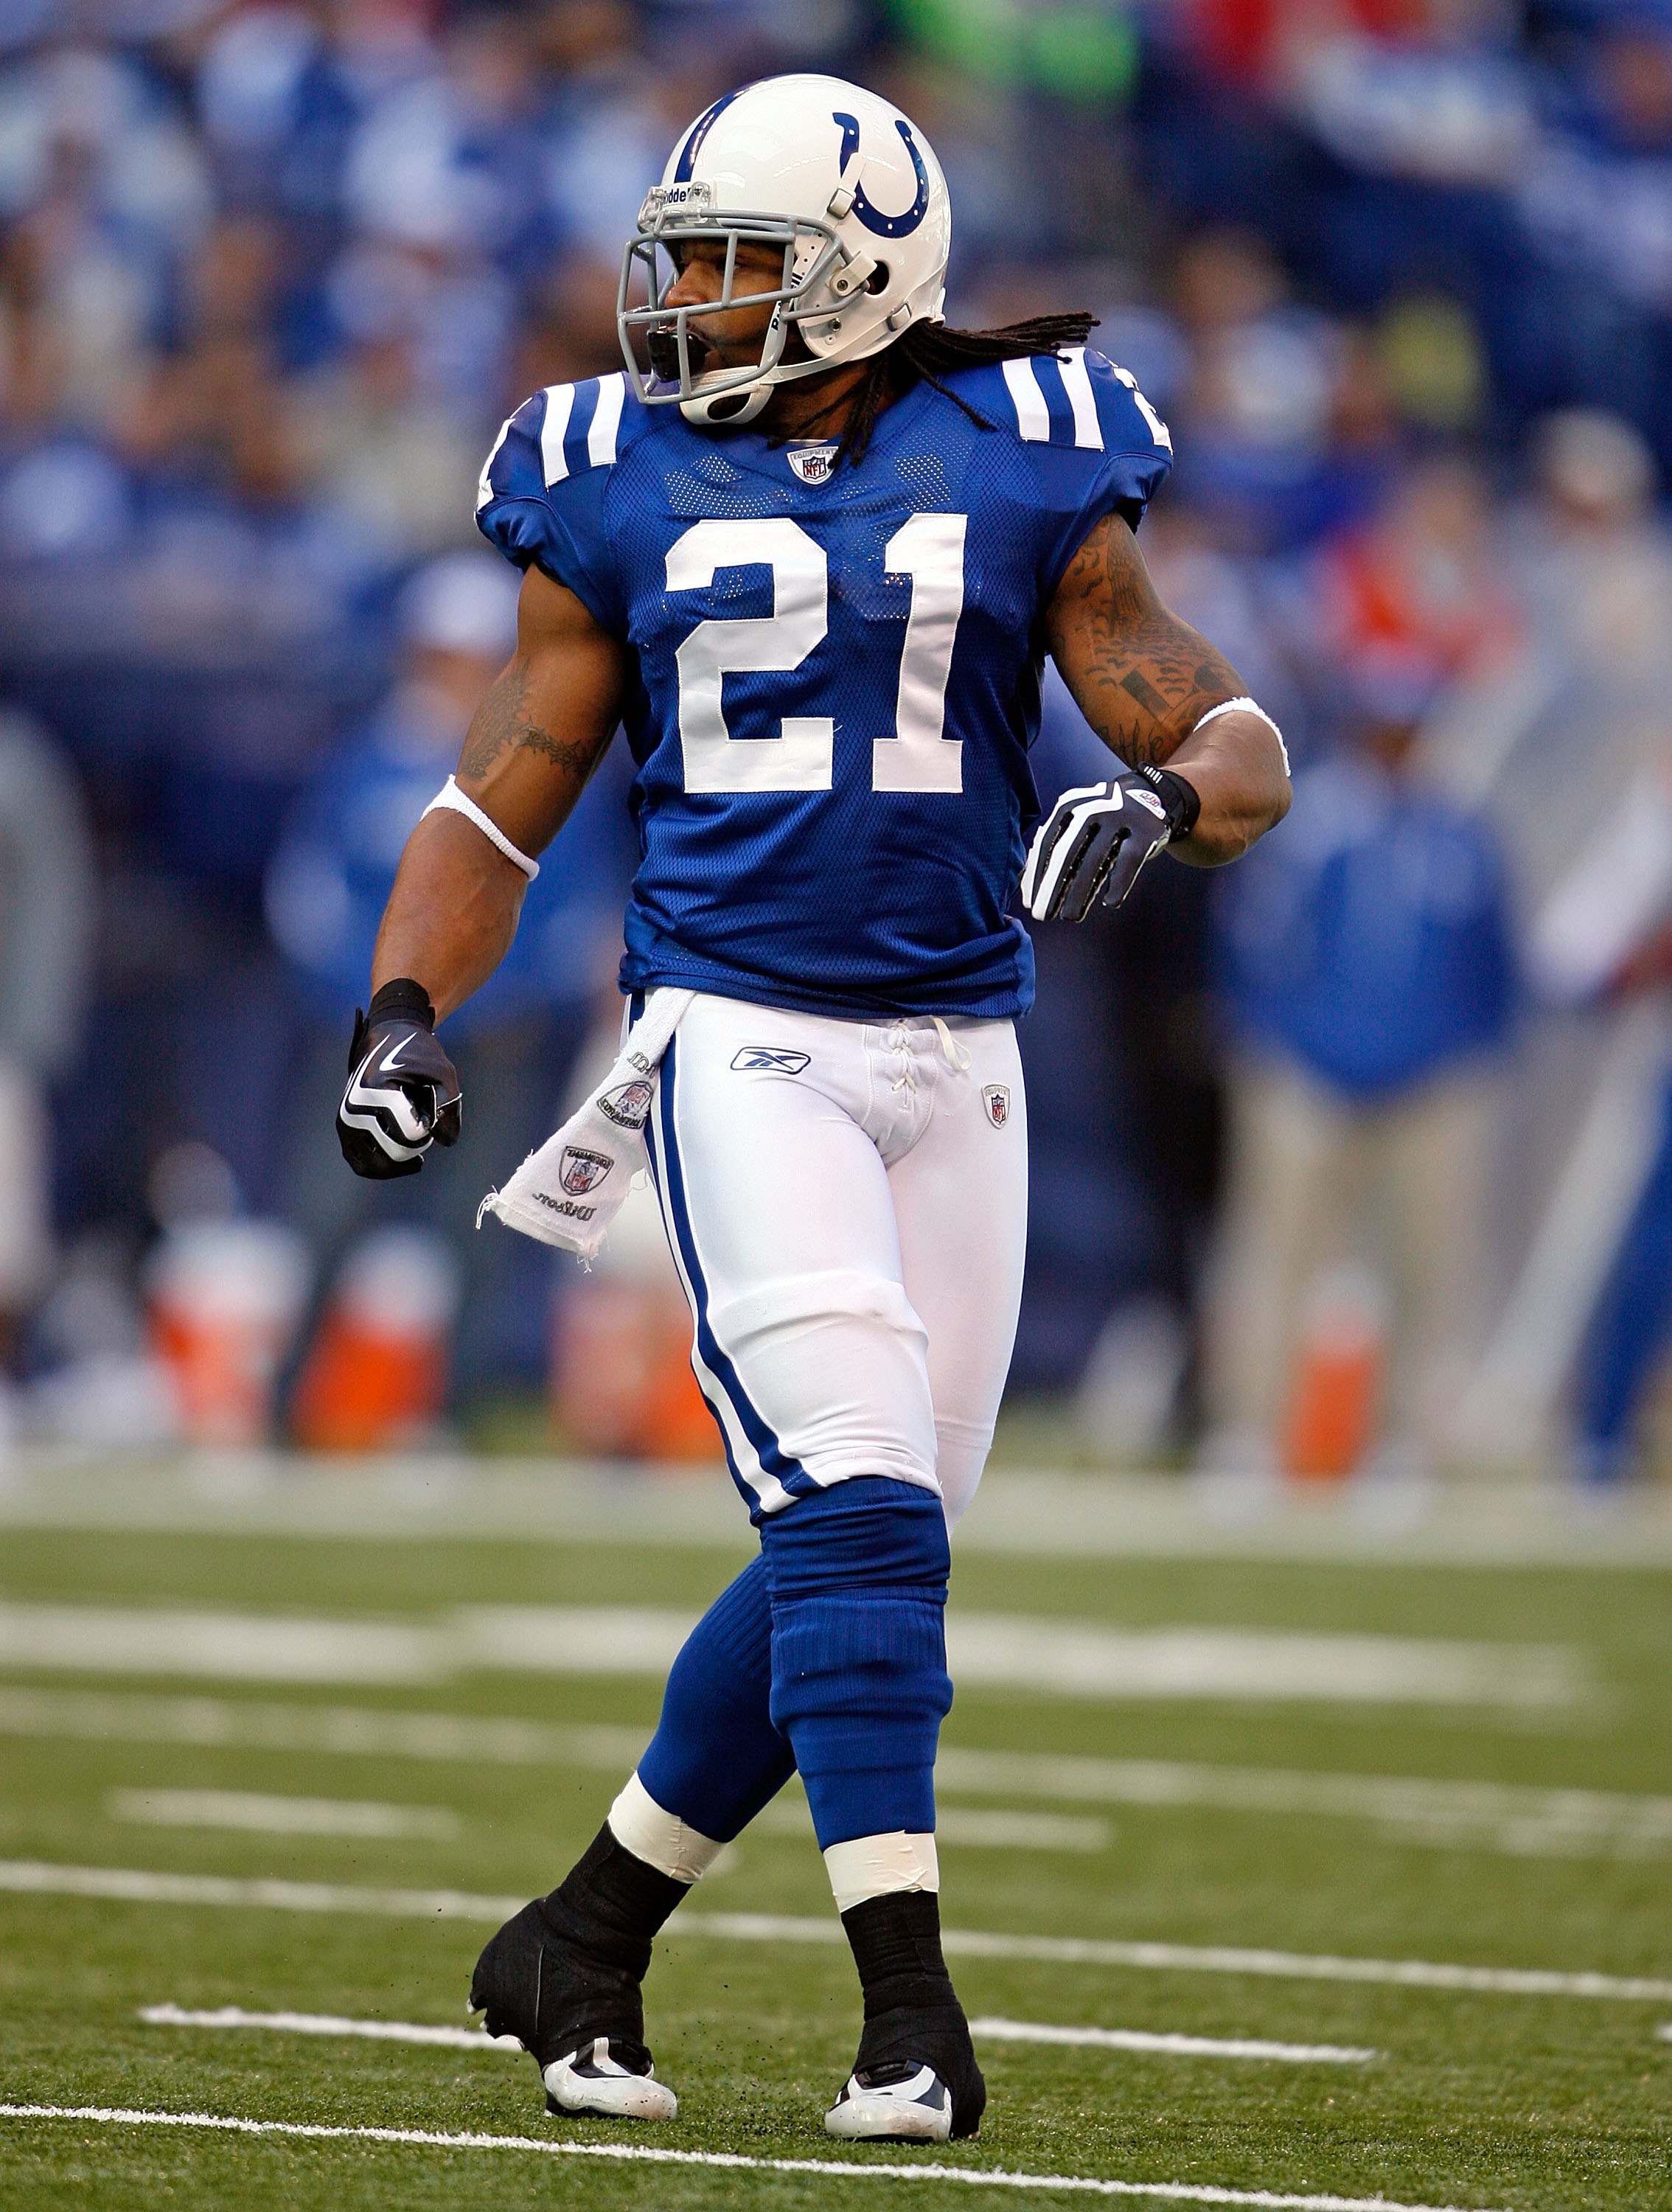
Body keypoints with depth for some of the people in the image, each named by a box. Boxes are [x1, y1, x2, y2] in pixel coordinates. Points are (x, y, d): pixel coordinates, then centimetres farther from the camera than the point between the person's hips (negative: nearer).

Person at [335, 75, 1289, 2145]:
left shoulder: (1021, 473, 4)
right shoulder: (622, 488, 5)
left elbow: (1238, 747, 4)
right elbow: (499, 799, 11)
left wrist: (1163, 801, -19)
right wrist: (404, 1009, -3)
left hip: (953, 1054, 2)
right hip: (732, 1030, -2)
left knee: (850, 1552, 4)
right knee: (861, 1510, -17)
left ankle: (584, 1939, 21)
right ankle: (908, 2012, -15)